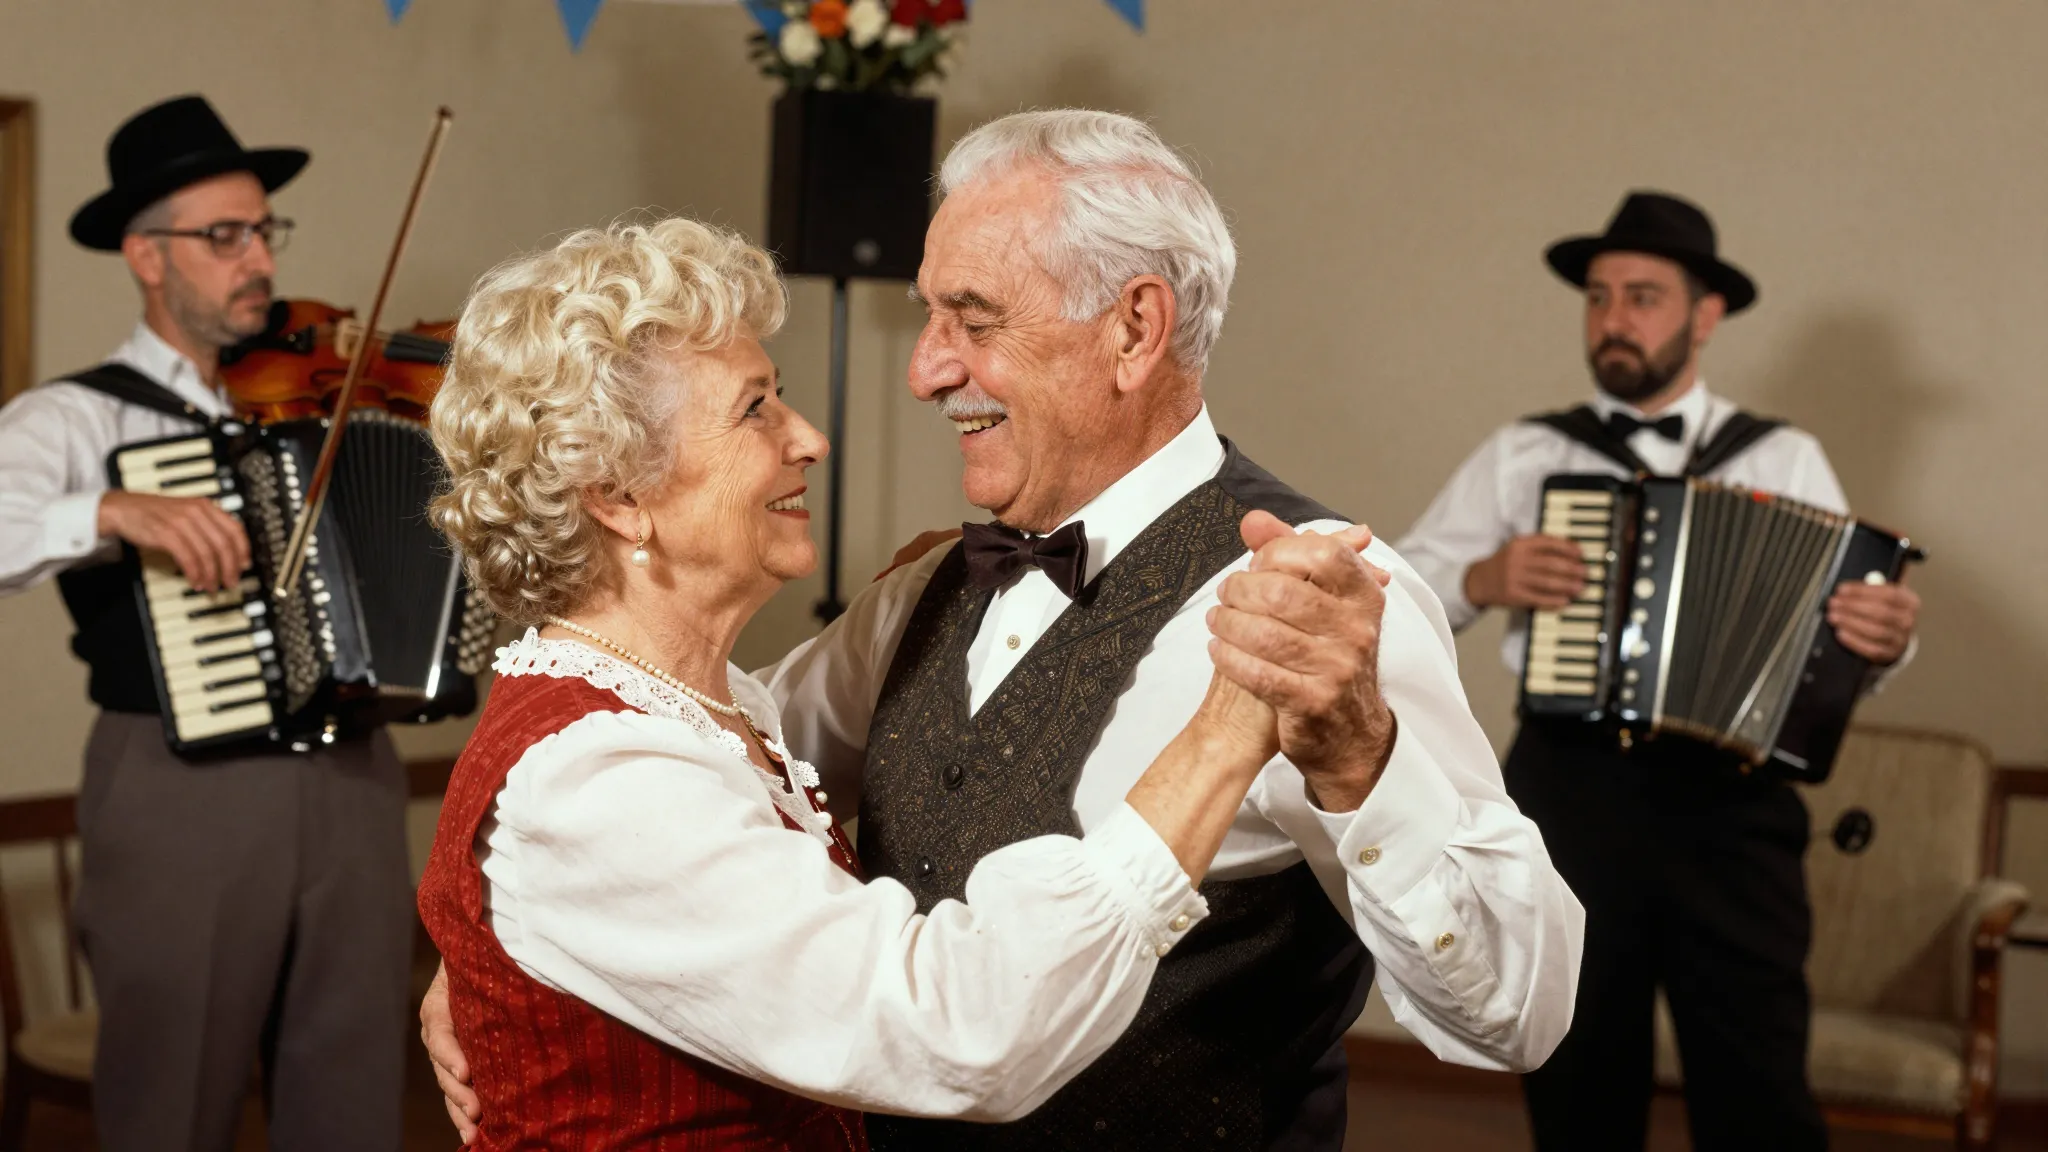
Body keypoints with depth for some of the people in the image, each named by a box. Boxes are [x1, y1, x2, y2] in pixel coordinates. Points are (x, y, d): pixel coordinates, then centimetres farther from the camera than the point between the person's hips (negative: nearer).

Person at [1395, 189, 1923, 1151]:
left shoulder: (1784, 461, 8)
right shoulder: (1521, 456, 9)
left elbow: (1849, 618, 1)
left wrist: (1886, 637, -21)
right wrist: (1481, 581, -12)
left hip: (1730, 801, -1)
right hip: (1570, 792, 1)